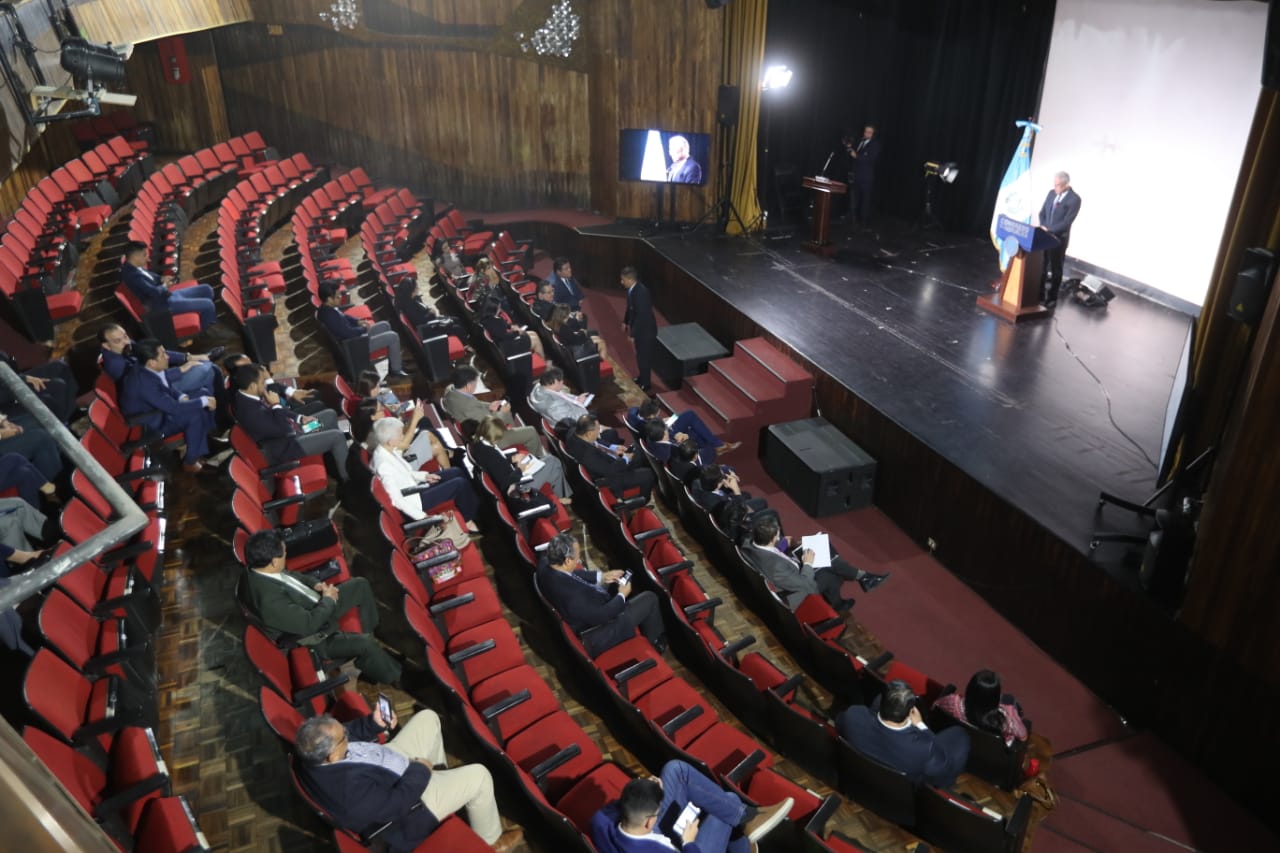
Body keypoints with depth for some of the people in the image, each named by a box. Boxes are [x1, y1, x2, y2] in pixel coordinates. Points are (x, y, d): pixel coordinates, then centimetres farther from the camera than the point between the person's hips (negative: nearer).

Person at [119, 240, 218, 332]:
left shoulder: (133, 267, 3)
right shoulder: (132, 275, -28)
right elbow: (155, 293, -29)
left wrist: (162, 279, 0)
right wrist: (165, 285, -8)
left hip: (166, 295, 11)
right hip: (163, 303, -11)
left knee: (206, 289, 13)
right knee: (208, 304, -16)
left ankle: (211, 321, 27)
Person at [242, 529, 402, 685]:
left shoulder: (259, 568, -13)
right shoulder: (270, 599, -40)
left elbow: (291, 576, 8)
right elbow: (308, 624, -31)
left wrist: (314, 585, -7)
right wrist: (328, 600, -16)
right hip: (313, 637, -9)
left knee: (360, 585, 9)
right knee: (366, 645, -16)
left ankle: (371, 633, 28)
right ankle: (392, 677, 13)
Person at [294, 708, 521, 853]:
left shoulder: (312, 752, -20)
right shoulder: (351, 789, -43)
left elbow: (349, 732, 0)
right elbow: (396, 803, -30)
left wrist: (374, 723, -15)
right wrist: (420, 772, -16)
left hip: (391, 767, 8)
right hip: (405, 796, -8)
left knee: (427, 717, 15)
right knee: (478, 776, -5)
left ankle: (441, 776, 39)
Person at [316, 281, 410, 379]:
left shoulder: (328, 308, -1)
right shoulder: (329, 315, -32)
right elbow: (348, 333, -29)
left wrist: (359, 322, 4)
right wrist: (365, 329, -12)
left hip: (354, 336, 11)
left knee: (385, 325, 19)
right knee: (393, 337, -8)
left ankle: (394, 361, 28)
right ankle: (396, 371, 9)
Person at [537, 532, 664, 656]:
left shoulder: (545, 562, -19)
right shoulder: (572, 596, -42)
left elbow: (574, 574, 3)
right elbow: (601, 616, -26)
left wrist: (602, 576, -1)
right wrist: (622, 595, -11)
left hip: (587, 610, 8)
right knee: (649, 599, 3)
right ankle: (654, 642, 32)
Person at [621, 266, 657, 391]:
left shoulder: (641, 292, -32)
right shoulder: (631, 289, -4)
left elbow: (641, 316, -29)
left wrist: (632, 334, -24)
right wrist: (626, 321, 19)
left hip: (645, 330, -9)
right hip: (638, 327, 9)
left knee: (644, 357, 7)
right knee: (640, 355, 23)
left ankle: (645, 383, 22)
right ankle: (641, 377, 41)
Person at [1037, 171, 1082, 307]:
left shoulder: (1074, 199, -14)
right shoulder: (1052, 193, 6)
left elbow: (1066, 222, -19)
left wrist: (1048, 229, -19)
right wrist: (1043, 228, -6)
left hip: (1059, 238, -5)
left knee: (1055, 269, 5)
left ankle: (1052, 298, 13)